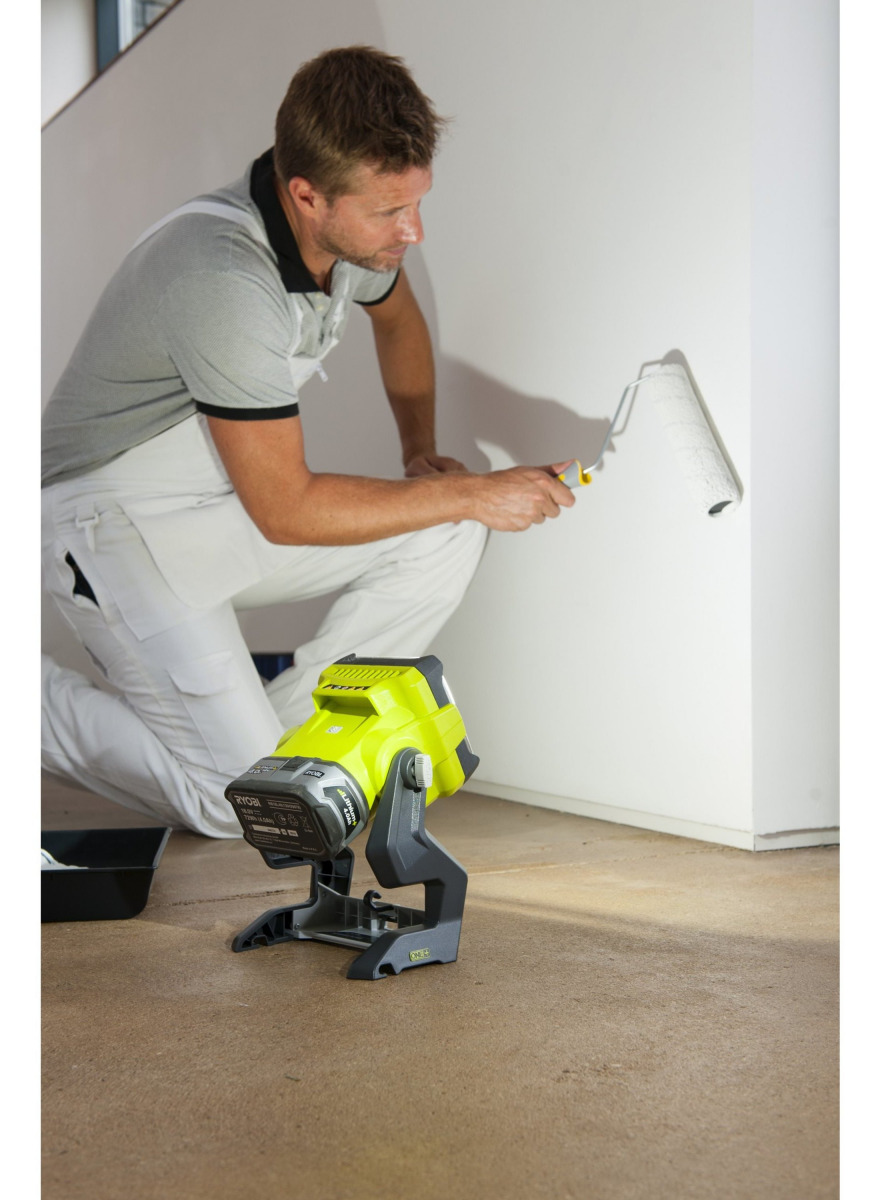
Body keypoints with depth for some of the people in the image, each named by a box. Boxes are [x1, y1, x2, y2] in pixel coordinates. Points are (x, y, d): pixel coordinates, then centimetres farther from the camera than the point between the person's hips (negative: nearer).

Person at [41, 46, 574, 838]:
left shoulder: (355, 225, -7)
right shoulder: (224, 280, -33)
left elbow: (398, 315, 19)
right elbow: (284, 510, -27)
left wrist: (421, 450, 5)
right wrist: (467, 492, -22)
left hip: (225, 505, 8)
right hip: (116, 525, -8)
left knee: (447, 535, -10)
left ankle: (285, 729, 2)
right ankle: (35, 693, 6)